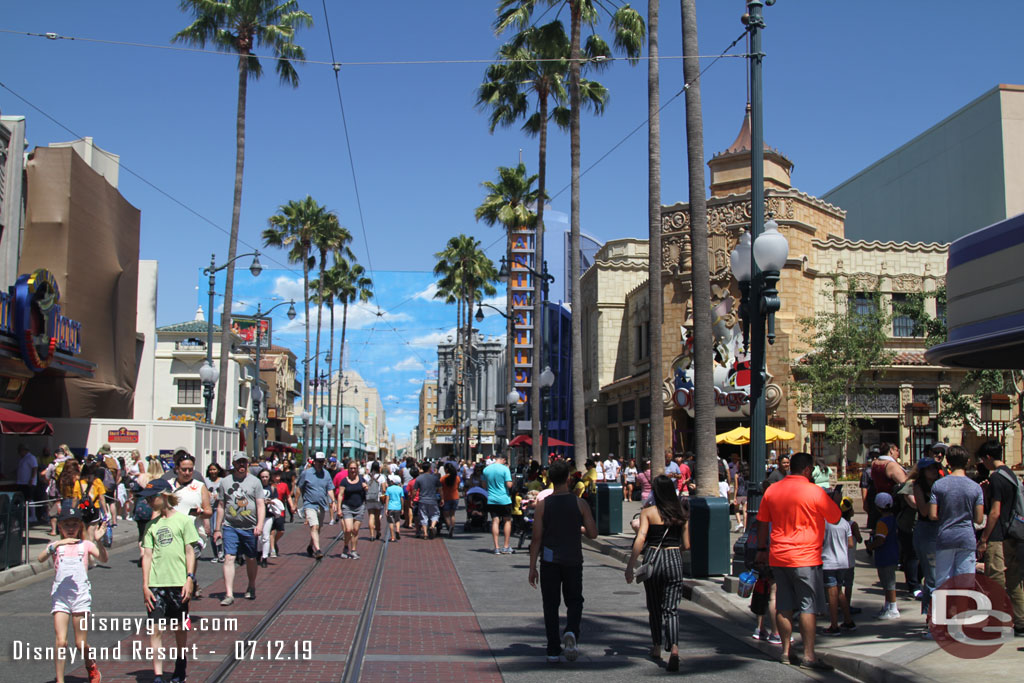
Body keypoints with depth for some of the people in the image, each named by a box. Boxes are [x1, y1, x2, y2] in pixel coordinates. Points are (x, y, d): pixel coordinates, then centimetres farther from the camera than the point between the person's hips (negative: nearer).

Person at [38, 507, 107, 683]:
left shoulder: (86, 544, 6)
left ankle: (91, 666, 32)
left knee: (80, 643, 4)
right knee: (61, 641, -9)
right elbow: (41, 558, -14)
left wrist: (97, 541, -28)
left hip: (81, 596, 0)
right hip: (59, 596, 1)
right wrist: (57, 544, -29)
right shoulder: (56, 546, 8)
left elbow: (103, 559, -11)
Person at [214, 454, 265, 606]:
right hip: (230, 527, 0)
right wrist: (217, 529, 10)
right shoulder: (225, 481, 8)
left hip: (250, 528, 0)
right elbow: (221, 506, 12)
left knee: (251, 559, 10)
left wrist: (260, 524, -14)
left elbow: (261, 505, 0)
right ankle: (229, 594, -11)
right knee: (229, 558, -11)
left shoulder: (254, 481, 4)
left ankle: (251, 588, 31)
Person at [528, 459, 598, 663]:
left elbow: (536, 538, -5)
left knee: (550, 605, 9)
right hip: (573, 560, 0)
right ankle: (571, 633, -13)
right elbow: (593, 533, -4)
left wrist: (532, 567, 0)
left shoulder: (542, 505, -4)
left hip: (549, 561, 0)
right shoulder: (580, 504, -4)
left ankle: (553, 650, 9)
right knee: (574, 601, 15)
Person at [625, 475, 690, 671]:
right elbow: (686, 545, 7)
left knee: (654, 607, 17)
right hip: (674, 560, 1)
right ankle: (674, 649, -22)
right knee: (670, 609, 0)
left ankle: (657, 648, 31)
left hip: (652, 559, -1)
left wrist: (630, 565, -12)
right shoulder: (682, 514, 3)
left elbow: (640, 540, -14)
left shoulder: (648, 512, -5)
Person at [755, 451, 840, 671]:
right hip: (805, 557, -5)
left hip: (778, 557, 6)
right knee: (809, 606, -1)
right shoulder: (814, 492, -10)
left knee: (784, 606, 11)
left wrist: (762, 549, 21)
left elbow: (762, 522, 12)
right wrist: (831, 499, 20)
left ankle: (786, 651, 16)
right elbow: (836, 518, 1)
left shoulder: (772, 490, 6)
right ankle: (808, 655, -2)